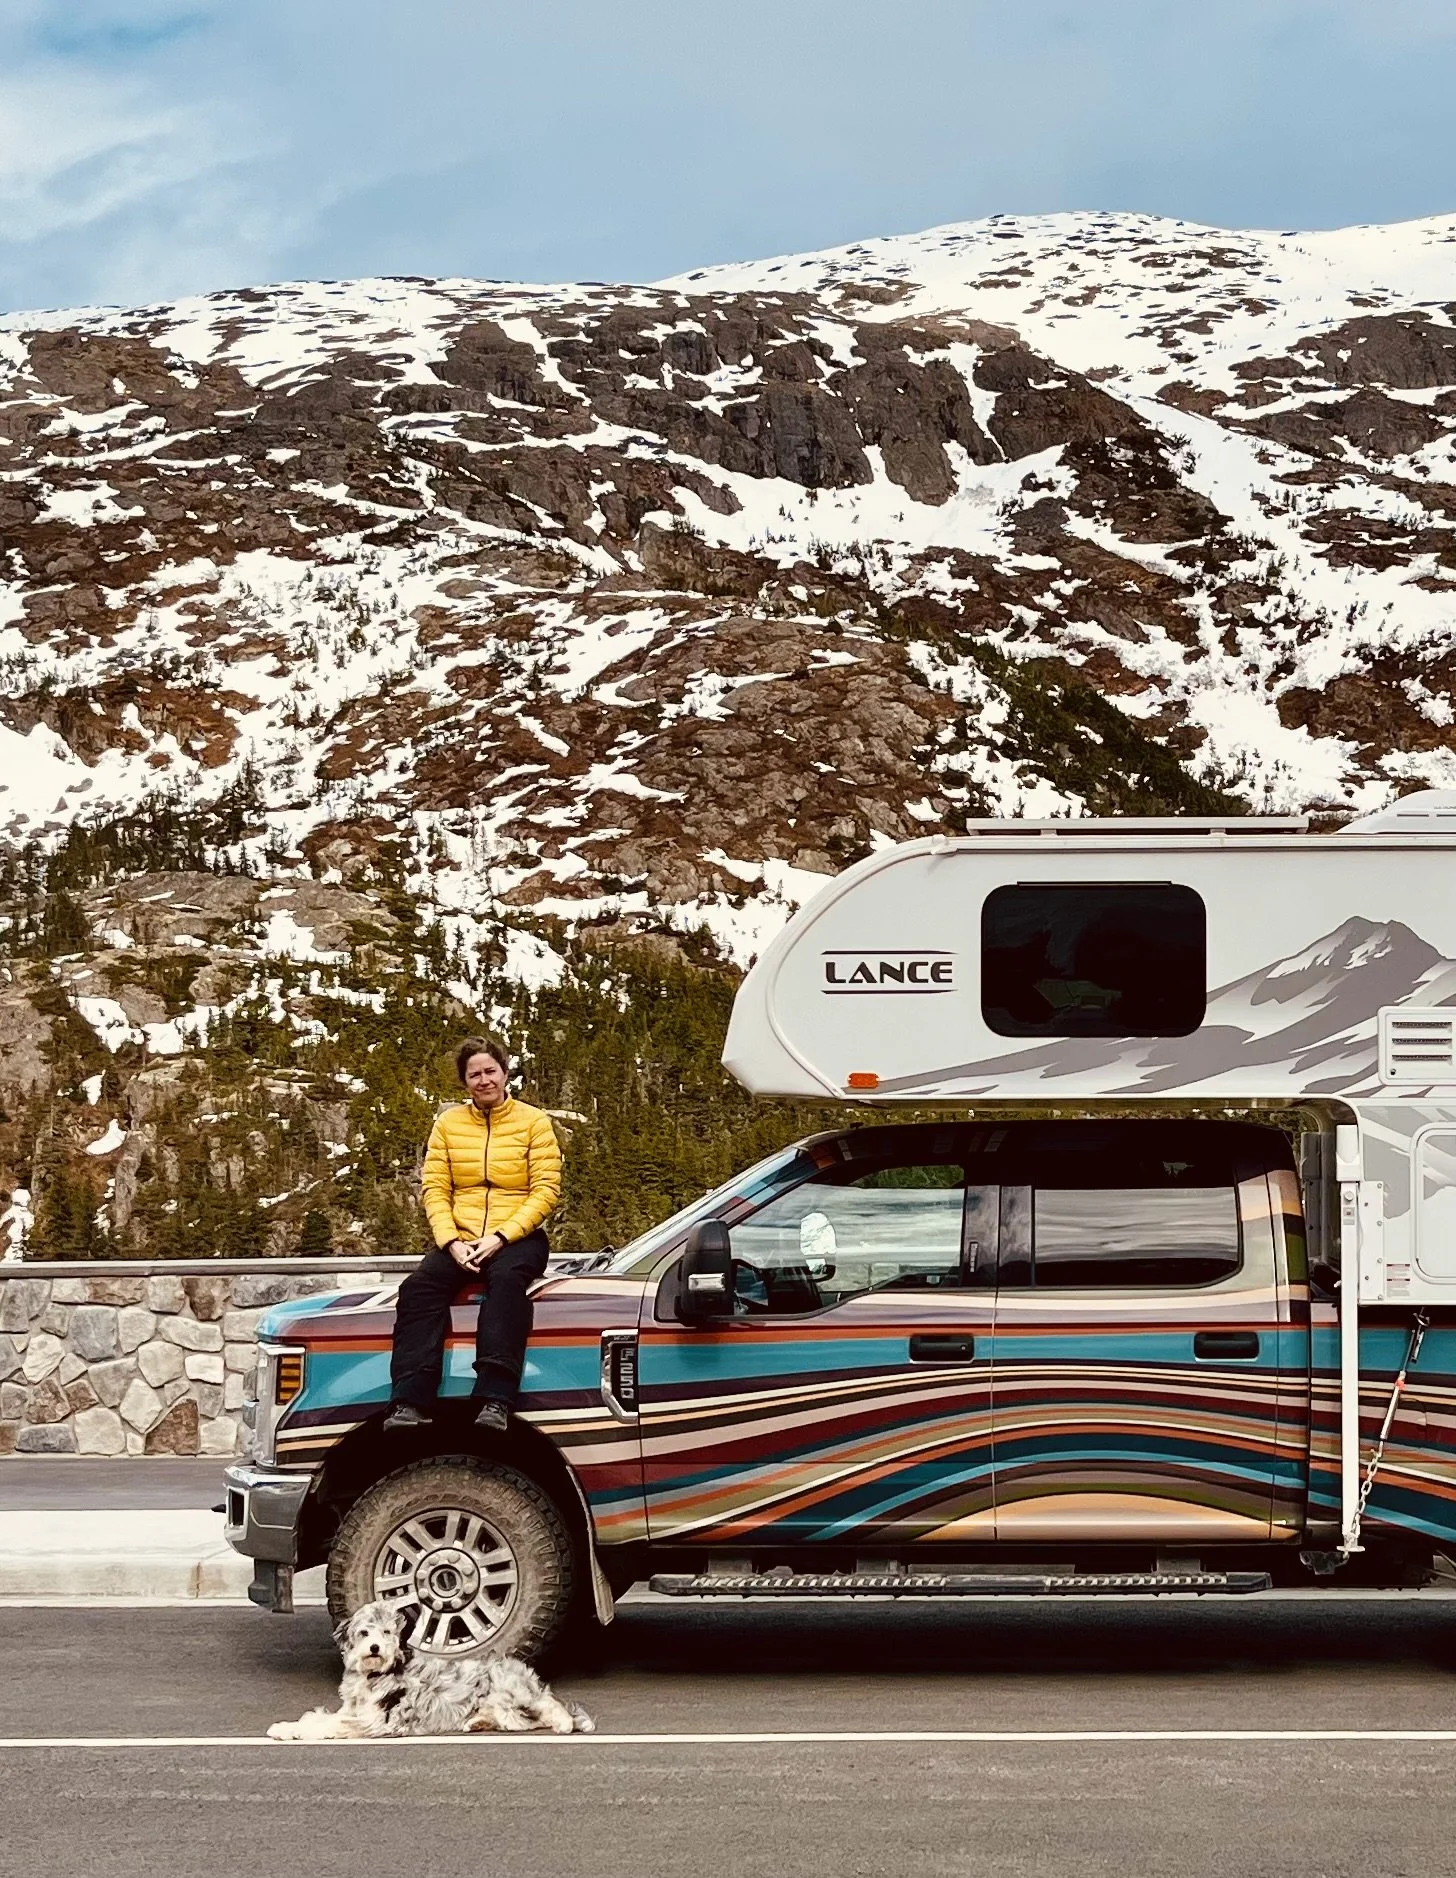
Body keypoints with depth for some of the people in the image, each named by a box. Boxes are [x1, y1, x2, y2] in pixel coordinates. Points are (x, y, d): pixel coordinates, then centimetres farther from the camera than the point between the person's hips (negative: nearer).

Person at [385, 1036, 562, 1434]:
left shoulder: (534, 1122, 5)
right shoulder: (448, 1123, 14)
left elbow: (546, 1191, -4)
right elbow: (435, 1189, 6)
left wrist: (500, 1238, -15)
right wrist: (452, 1242, -12)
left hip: (517, 1238, -3)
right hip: (460, 1239, 3)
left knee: (507, 1278, -37)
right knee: (419, 1288, -27)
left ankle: (494, 1400, -48)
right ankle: (410, 1403, -37)